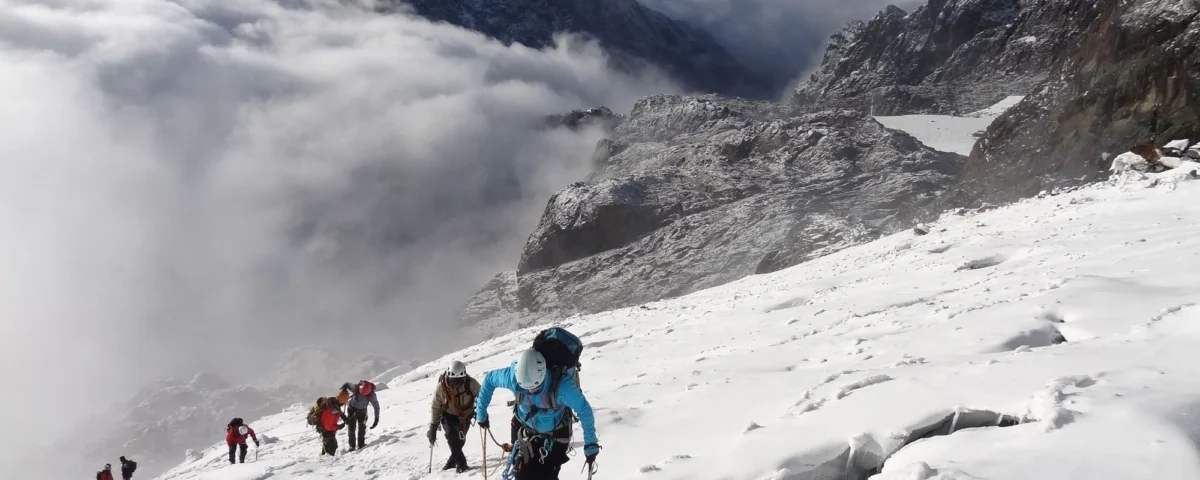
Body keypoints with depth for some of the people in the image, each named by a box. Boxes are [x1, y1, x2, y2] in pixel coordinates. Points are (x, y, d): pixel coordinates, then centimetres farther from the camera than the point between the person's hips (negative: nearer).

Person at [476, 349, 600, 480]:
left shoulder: (562, 385, -38)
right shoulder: (513, 377, -31)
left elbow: (584, 410, -24)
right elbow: (489, 379, -9)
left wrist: (590, 443, -20)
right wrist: (481, 411, -1)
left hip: (557, 435, -3)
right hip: (529, 432, 3)